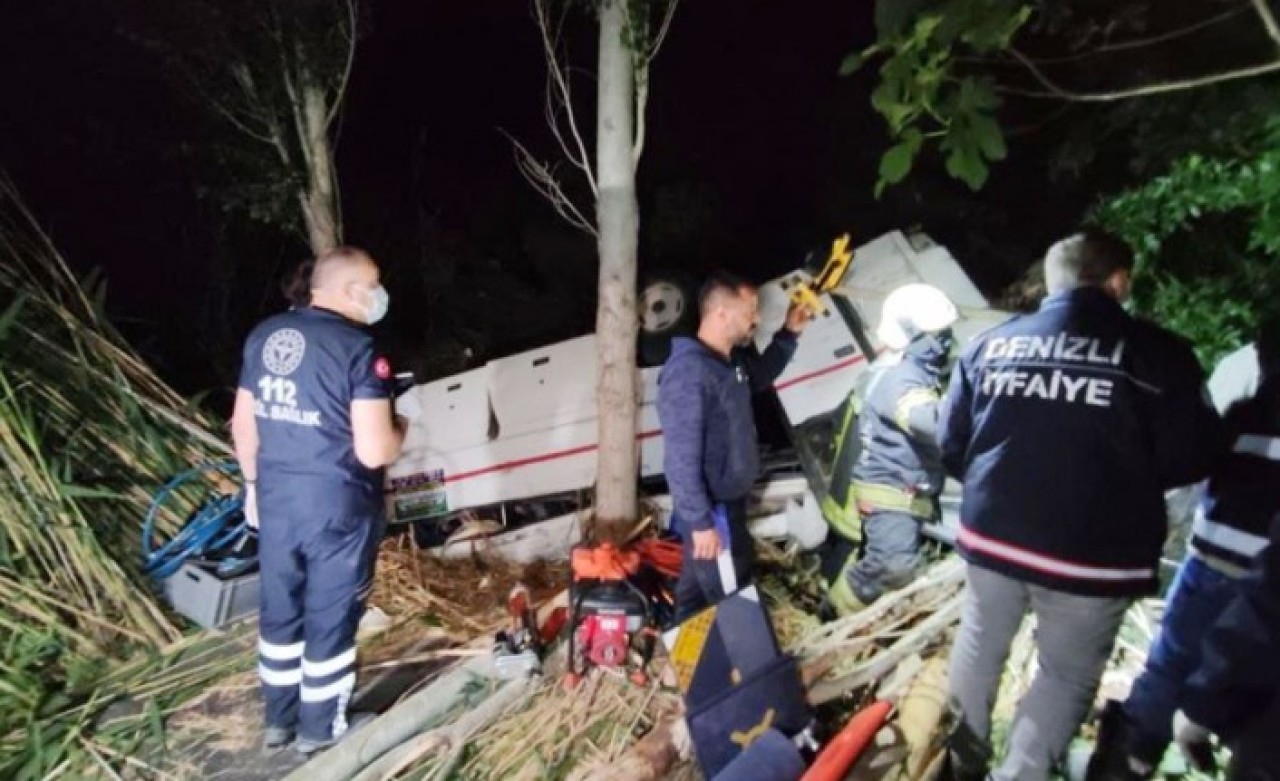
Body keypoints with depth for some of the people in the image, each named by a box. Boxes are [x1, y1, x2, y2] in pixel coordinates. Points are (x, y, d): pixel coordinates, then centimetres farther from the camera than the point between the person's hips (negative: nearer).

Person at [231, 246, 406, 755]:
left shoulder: (263, 335, 4)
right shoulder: (358, 348, -19)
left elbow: (243, 426, 10)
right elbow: (374, 451, -23)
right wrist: (399, 430, -2)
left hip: (276, 503, 7)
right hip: (338, 510, -6)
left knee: (279, 612, 21)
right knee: (330, 617, 12)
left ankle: (278, 720, 40)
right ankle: (320, 728, 30)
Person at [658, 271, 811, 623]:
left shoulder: (731, 359, 1)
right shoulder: (688, 372, -28)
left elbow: (761, 375, 24)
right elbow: (681, 458, -28)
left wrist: (789, 333, 12)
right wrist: (700, 522, -24)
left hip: (730, 500, 9)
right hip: (712, 508, -9)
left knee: (699, 583, 26)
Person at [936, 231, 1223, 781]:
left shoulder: (989, 343, 0)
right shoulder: (1156, 352, -9)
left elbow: (951, 445, 3)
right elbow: (1188, 462, -3)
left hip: (992, 534, 4)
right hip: (1094, 554, -3)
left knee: (979, 644, 23)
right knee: (1067, 674, 18)